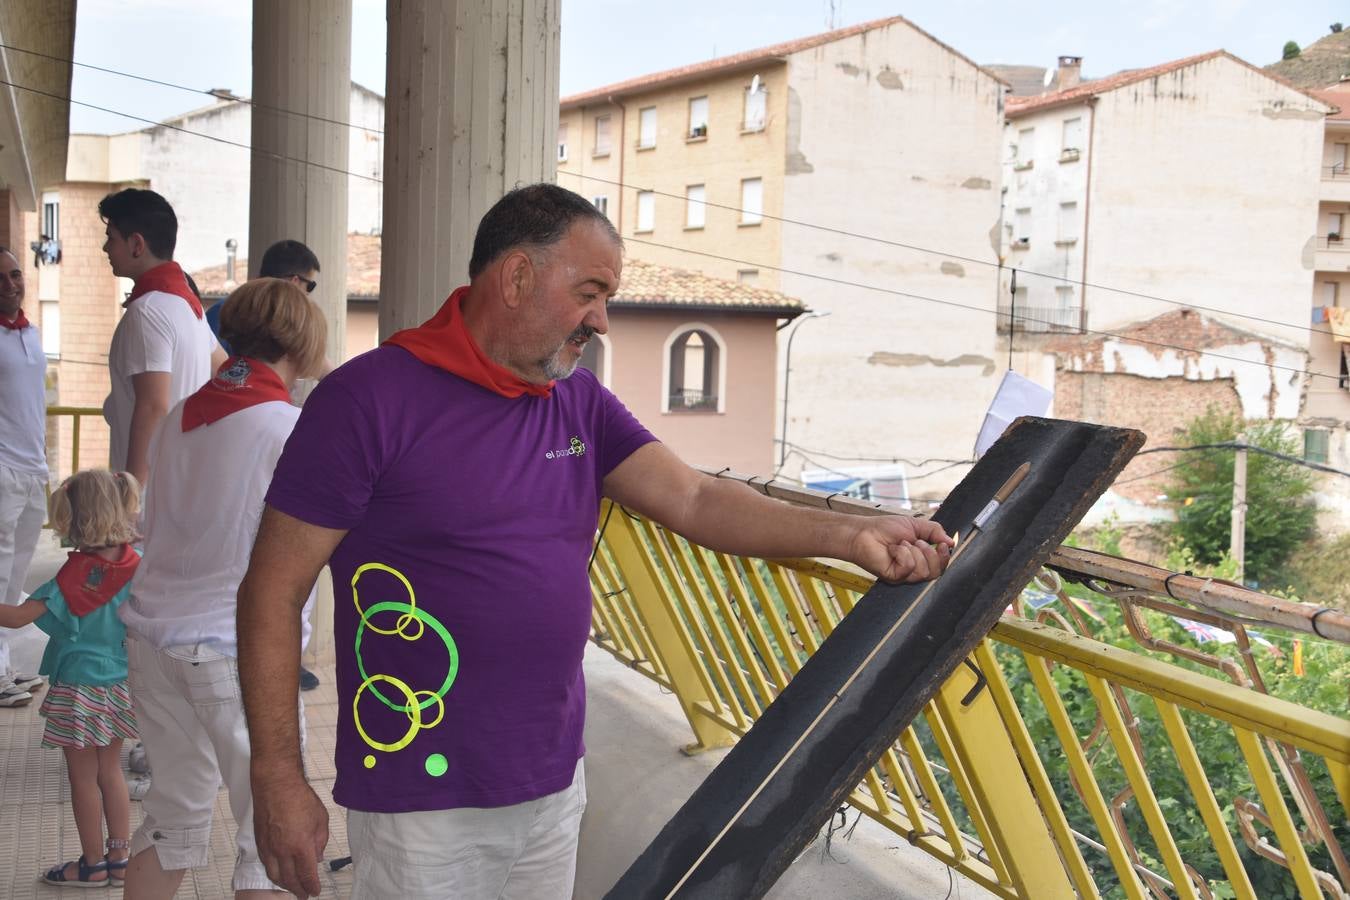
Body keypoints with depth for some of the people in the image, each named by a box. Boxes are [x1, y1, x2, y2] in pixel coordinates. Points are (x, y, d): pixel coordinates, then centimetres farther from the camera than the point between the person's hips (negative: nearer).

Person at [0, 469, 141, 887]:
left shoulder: (75, 575, -21)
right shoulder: (136, 564, -6)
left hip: (79, 688, -6)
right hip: (119, 687, 6)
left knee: (83, 779, 8)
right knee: (110, 773, 18)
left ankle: (93, 864, 18)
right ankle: (118, 859, 24)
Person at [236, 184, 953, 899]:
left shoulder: (580, 403, 8)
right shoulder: (369, 397, -12)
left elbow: (692, 499, -2)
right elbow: (274, 590, -11)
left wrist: (846, 535, -16)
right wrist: (278, 779, -13)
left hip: (554, 783, 6)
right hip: (423, 801, -6)